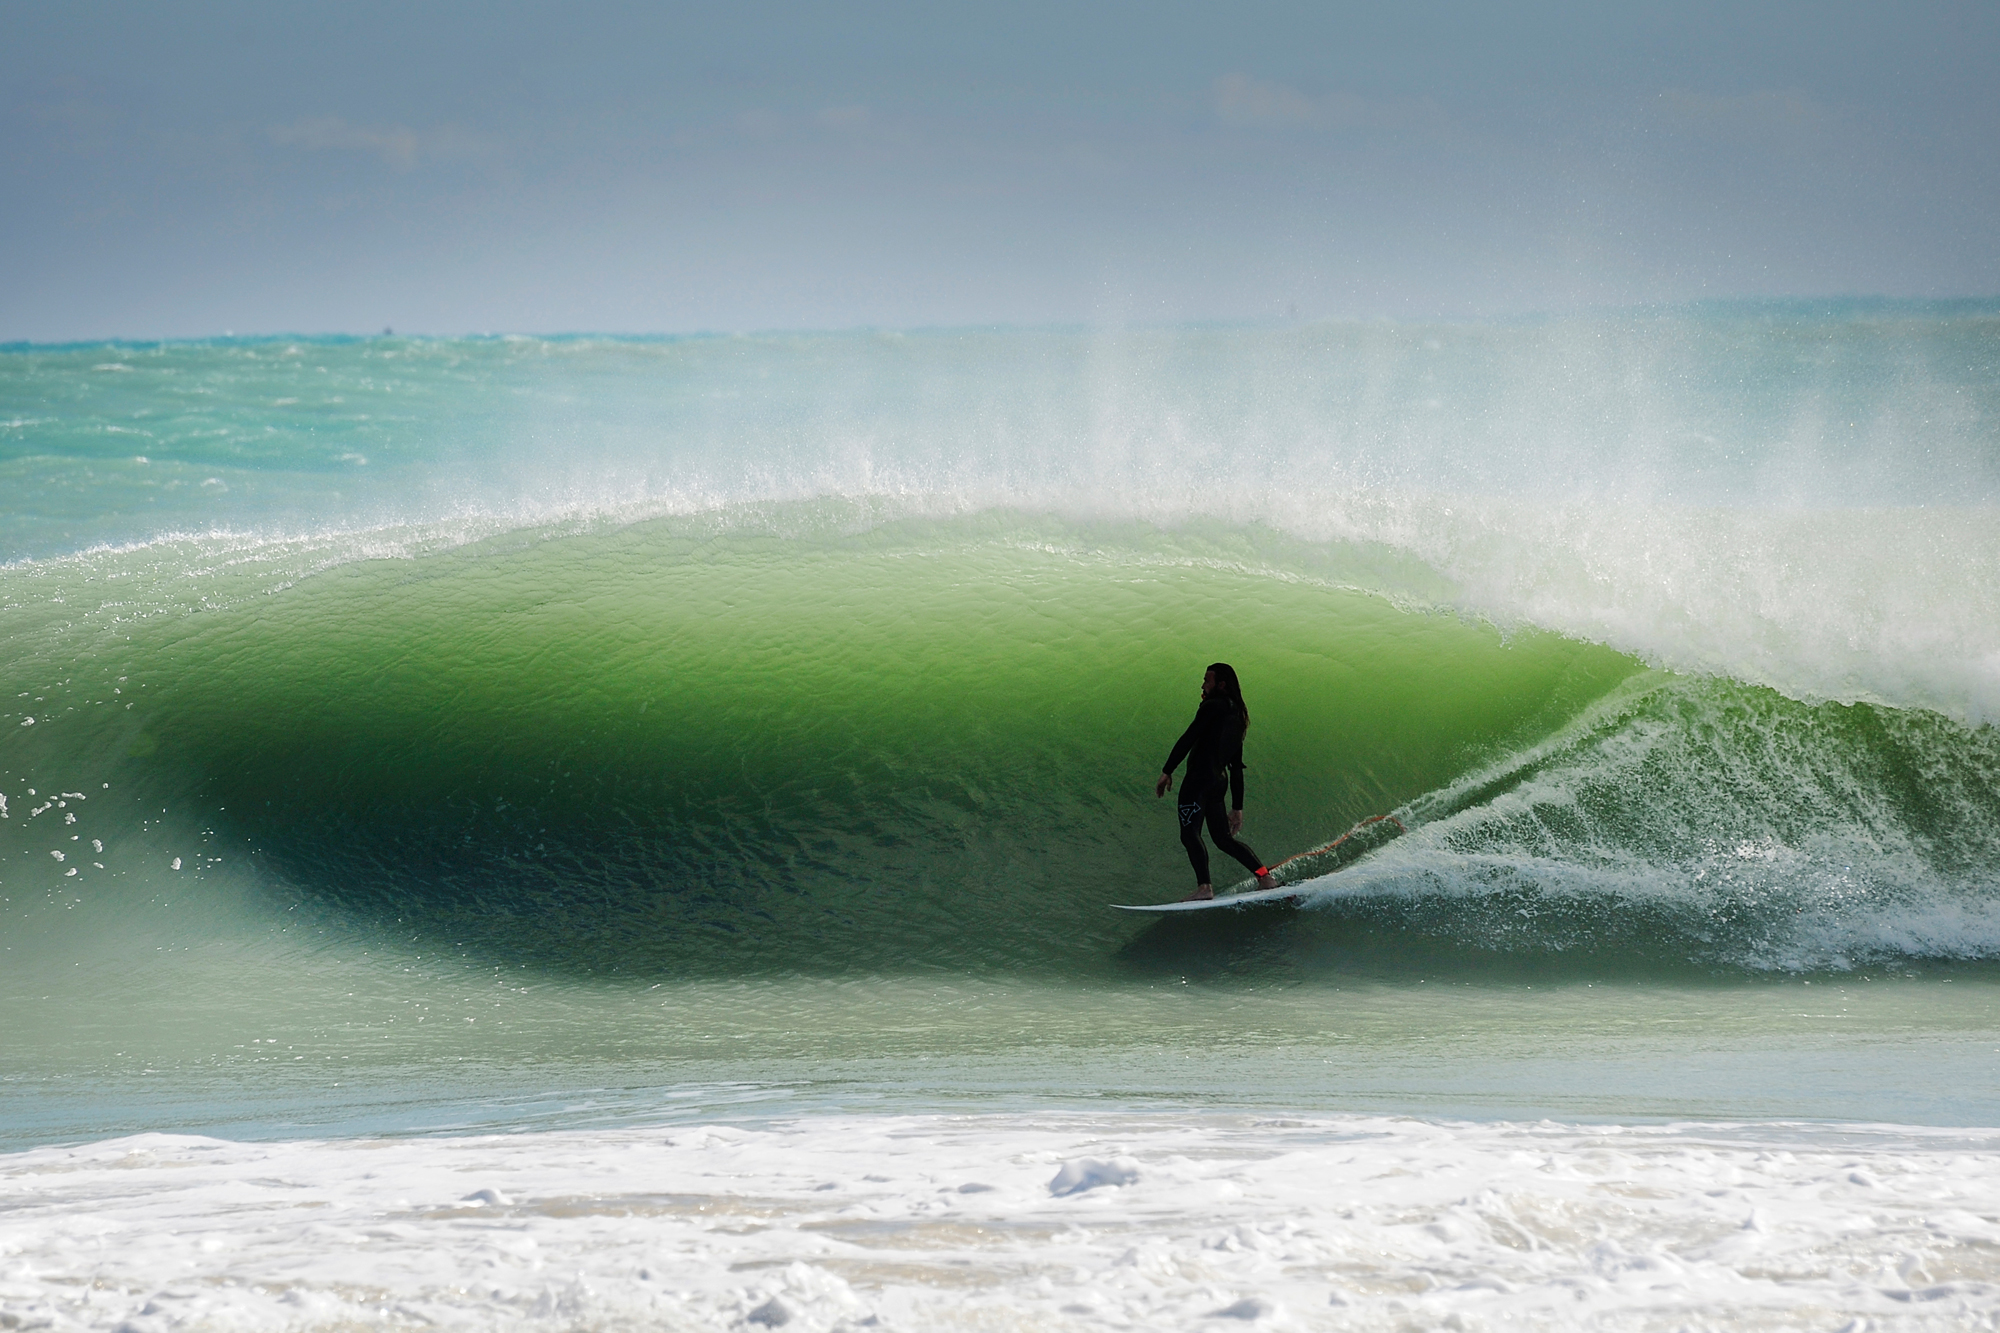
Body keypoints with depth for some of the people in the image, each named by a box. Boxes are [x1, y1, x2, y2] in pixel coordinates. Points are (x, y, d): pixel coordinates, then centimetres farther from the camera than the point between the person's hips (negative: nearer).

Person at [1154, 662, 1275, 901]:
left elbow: (1188, 739, -12)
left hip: (1200, 778, -9)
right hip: (1220, 781, 9)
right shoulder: (1237, 716, 23)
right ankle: (1265, 876, 9)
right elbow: (1237, 768, 24)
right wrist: (1237, 808, 24)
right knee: (1223, 838, 14)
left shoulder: (1213, 706, -2)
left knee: (1189, 833, -14)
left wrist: (1167, 771, -11)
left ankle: (1204, 887, -27)